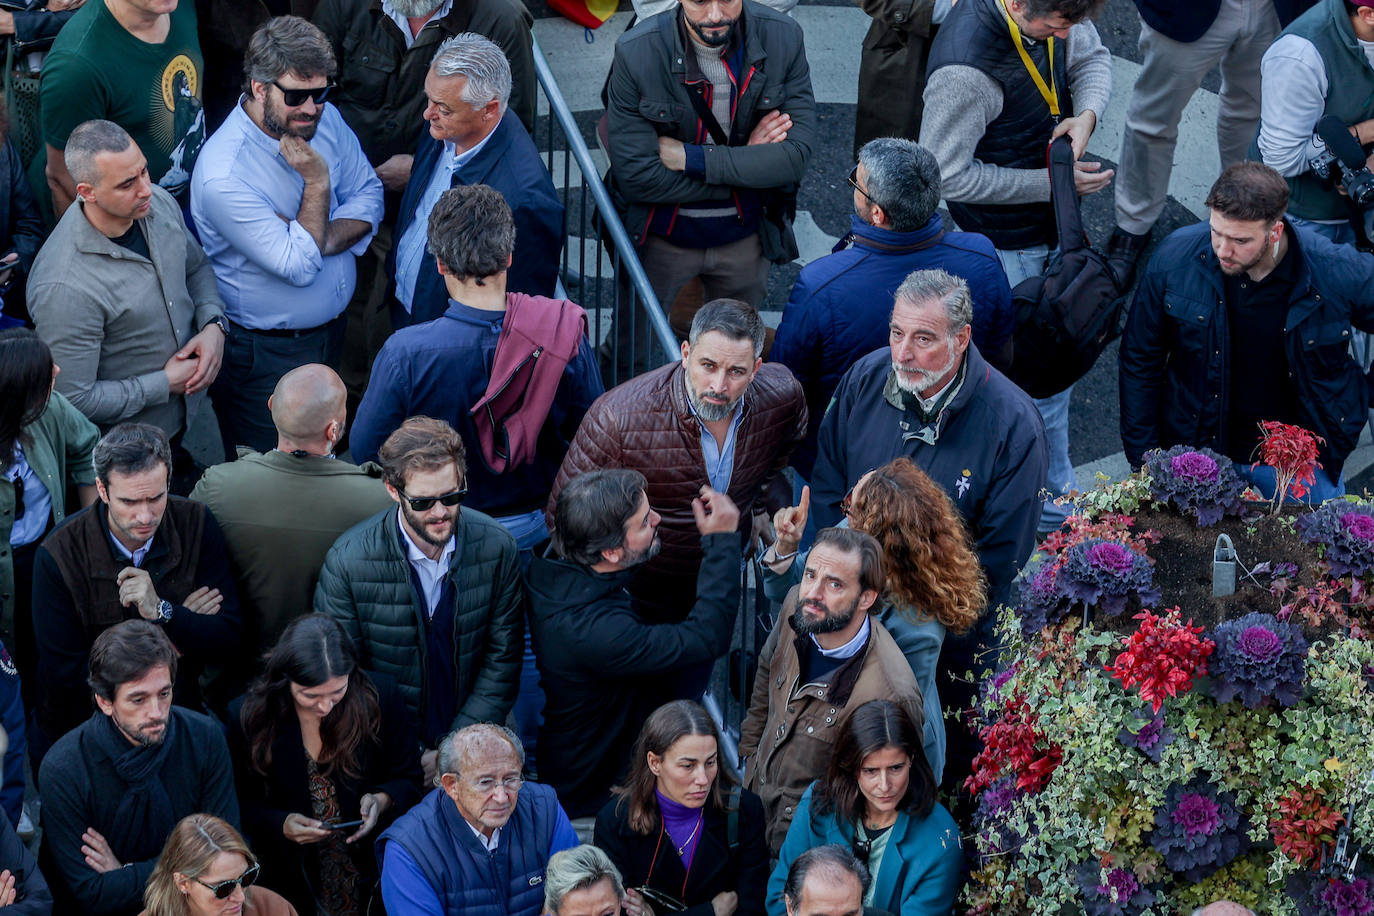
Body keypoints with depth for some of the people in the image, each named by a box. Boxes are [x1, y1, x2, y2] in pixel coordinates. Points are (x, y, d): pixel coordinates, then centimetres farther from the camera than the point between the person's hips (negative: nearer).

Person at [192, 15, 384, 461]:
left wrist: (325, 239, -20)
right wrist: (317, 181, -27)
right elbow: (300, 267, -28)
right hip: (263, 355, -7)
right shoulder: (222, 176, -32)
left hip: (332, 328, 7)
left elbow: (369, 195, 0)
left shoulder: (324, 120, -9)